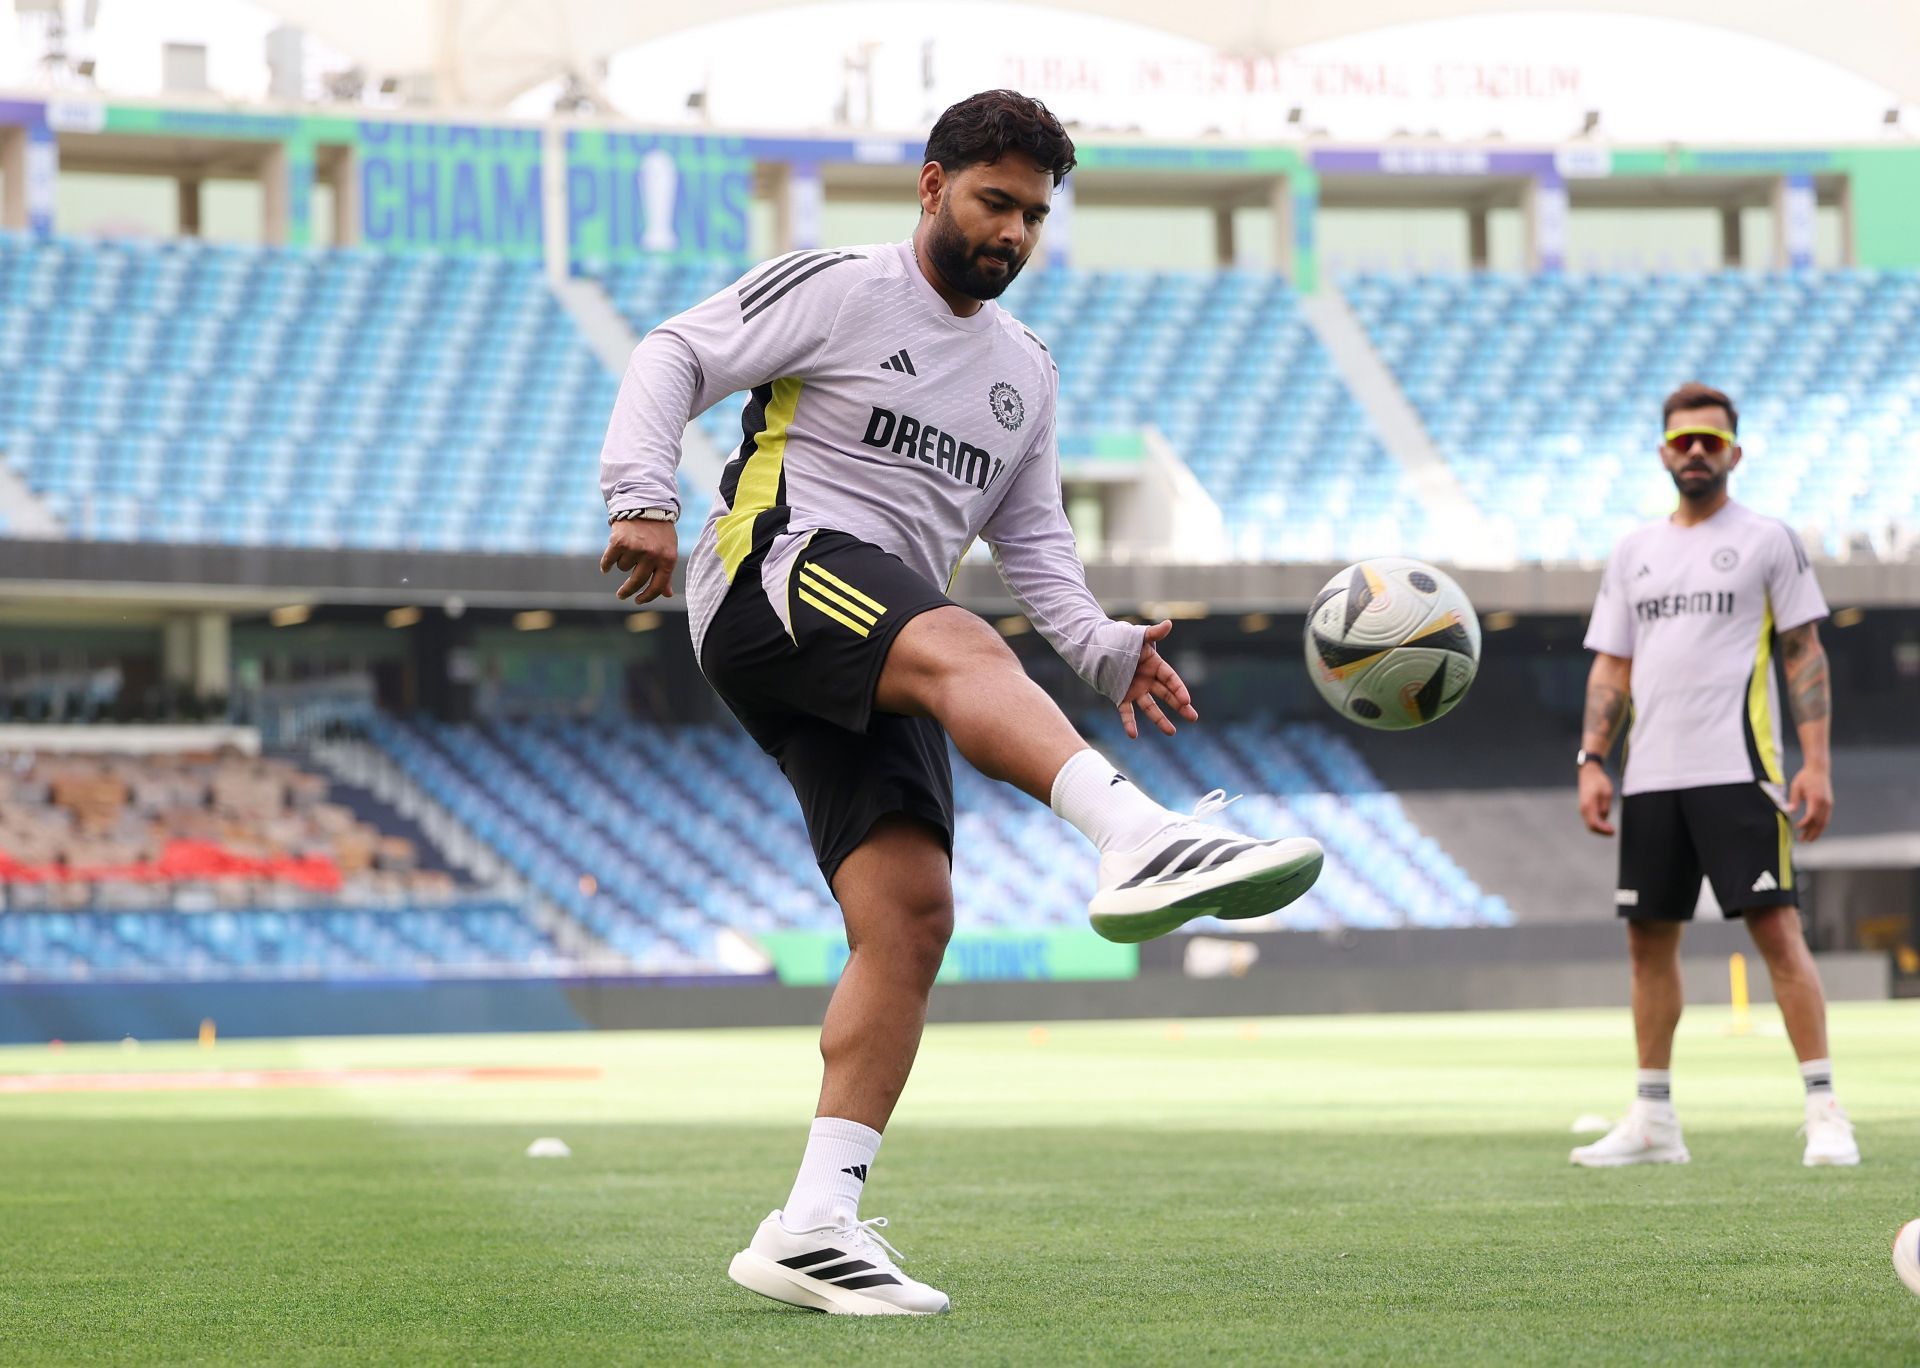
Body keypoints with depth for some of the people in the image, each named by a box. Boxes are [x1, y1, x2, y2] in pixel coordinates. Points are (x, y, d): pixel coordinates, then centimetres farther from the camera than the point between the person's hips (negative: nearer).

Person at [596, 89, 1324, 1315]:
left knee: (912, 912, -10)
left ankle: (810, 1230, -12)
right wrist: (644, 497, -17)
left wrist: (1105, 651, 5)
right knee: (960, 647, -37)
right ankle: (1143, 840, -63)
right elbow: (676, 360, -1)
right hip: (775, 578, -7)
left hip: (870, 683, 7)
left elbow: (1032, 544, 24)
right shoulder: (837, 291, 4)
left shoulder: (1025, 372, 24)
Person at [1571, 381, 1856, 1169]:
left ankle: (1825, 1113, -11)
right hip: (1652, 777, 5)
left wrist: (1816, 764, -9)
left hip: (1738, 770, -5)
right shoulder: (1635, 551, 16)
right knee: (1649, 939, 7)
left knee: (1777, 928, -12)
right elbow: (1612, 666, 16)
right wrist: (1592, 759, 4)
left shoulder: (1767, 541, 3)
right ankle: (1653, 1120, 15)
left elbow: (1805, 655, 0)